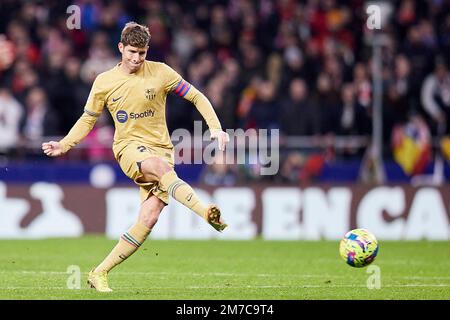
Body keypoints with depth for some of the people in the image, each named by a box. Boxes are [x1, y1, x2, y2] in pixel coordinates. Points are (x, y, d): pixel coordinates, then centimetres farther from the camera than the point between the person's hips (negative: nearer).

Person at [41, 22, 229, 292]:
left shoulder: (160, 72, 0)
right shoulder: (104, 82, 4)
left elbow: (197, 97, 7)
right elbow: (88, 119, 17)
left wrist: (215, 128, -5)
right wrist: (64, 145, 4)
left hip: (160, 147, 1)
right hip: (129, 147, -1)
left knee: (149, 217, -15)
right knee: (160, 166, -38)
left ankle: (101, 273, -7)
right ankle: (207, 213, -53)